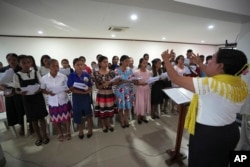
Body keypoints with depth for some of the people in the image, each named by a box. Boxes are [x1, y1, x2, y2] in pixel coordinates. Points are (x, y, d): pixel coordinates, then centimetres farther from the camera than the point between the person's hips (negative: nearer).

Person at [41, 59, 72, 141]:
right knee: (56, 120, 16)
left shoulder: (63, 76, -8)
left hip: (64, 101, -1)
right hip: (53, 102, 1)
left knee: (66, 118, 12)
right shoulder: (44, 78, -6)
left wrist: (68, 90, -22)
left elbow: (68, 88, 0)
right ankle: (60, 133, 40)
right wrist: (49, 92, -16)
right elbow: (42, 90, 3)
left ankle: (68, 132, 36)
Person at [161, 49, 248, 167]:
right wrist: (199, 63, 17)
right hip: (231, 132, 7)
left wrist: (166, 59, -9)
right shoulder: (242, 85, -7)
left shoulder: (209, 84, -31)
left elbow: (176, 79, -24)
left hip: (207, 134, -6)